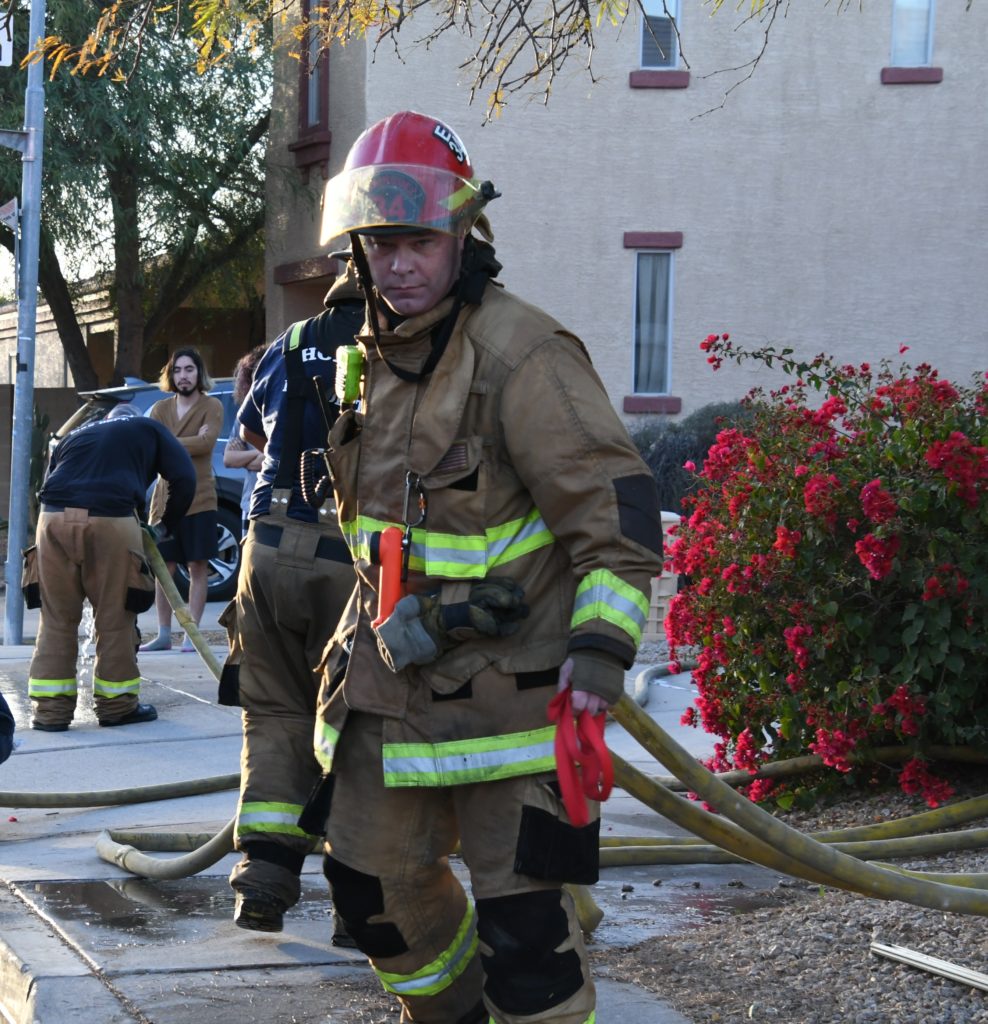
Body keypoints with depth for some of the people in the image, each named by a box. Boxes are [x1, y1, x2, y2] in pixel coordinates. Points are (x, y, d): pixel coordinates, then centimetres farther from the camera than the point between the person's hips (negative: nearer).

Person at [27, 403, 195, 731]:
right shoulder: (149, 429, 24)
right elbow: (184, 479, 12)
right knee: (115, 617, 7)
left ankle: (50, 710, 9)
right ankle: (116, 704, 14)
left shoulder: (76, 435, 33)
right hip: (111, 521, -3)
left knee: (57, 617, 9)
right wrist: (165, 526, 22)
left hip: (54, 518, 3)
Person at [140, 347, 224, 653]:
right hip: (165, 498, 4)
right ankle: (164, 634, 12)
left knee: (197, 566, -3)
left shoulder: (212, 406, -1)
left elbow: (206, 442, -17)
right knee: (163, 566, 5)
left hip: (199, 498, -4)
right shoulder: (159, 409, 12)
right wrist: (190, 442, -15)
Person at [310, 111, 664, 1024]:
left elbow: (618, 507, -20)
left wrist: (602, 646, -27)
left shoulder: (522, 355, -17)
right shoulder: (379, 354, 10)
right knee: (374, 882, 17)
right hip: (397, 675, 8)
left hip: (509, 681, -8)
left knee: (523, 915, -6)